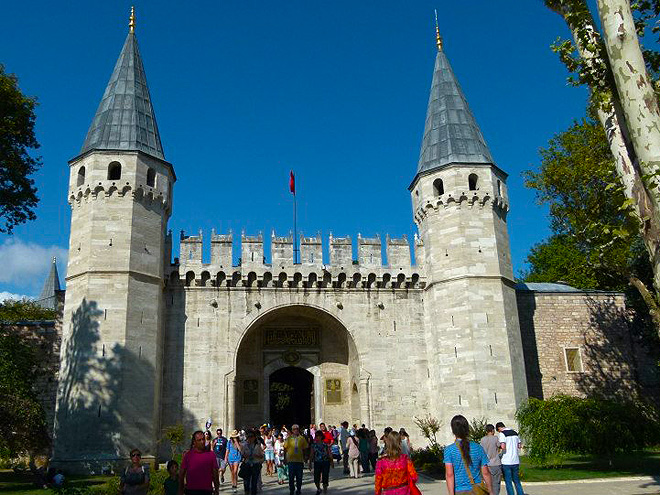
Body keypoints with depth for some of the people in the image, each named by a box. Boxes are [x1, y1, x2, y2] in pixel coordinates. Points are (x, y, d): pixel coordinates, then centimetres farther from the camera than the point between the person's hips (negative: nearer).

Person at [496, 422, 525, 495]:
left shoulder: (502, 434, -11)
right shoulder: (515, 433, 11)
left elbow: (503, 447, -20)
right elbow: (519, 446, 15)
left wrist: (499, 446, 0)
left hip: (506, 462, -6)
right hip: (516, 461, 6)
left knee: (508, 482, 3)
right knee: (517, 480, 17)